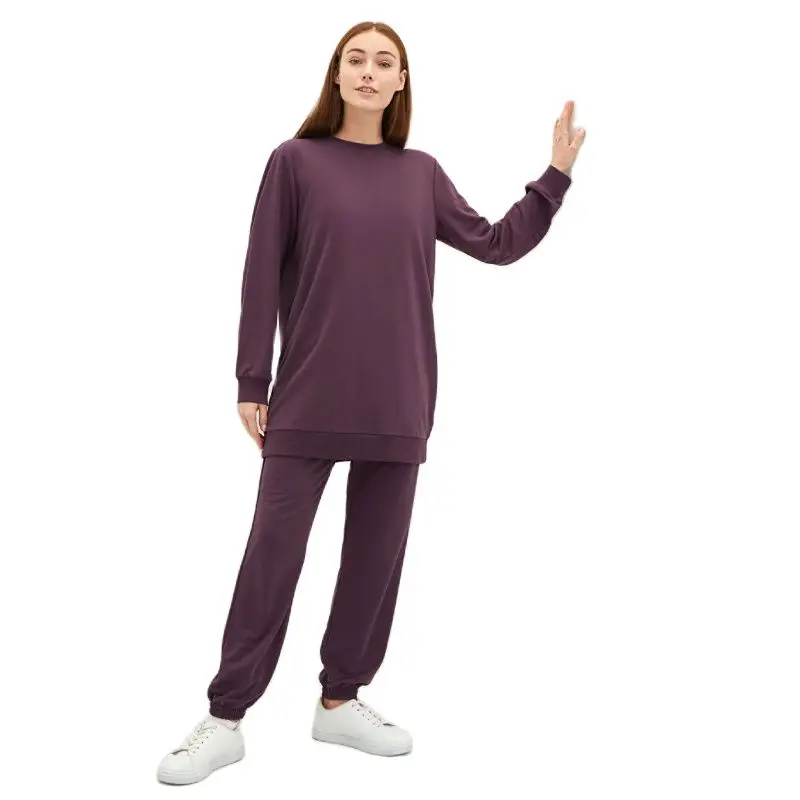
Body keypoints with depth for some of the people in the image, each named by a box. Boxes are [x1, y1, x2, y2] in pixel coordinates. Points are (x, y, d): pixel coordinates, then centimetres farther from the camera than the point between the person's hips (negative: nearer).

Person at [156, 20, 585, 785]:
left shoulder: (422, 174, 10)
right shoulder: (295, 161, 0)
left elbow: (498, 243, 12)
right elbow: (262, 276, -1)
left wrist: (556, 175, 5)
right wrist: (252, 383, -4)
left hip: (398, 404, 4)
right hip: (309, 400, -3)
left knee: (377, 554, 8)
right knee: (273, 550, -2)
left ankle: (340, 700, 23)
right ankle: (225, 719, 7)